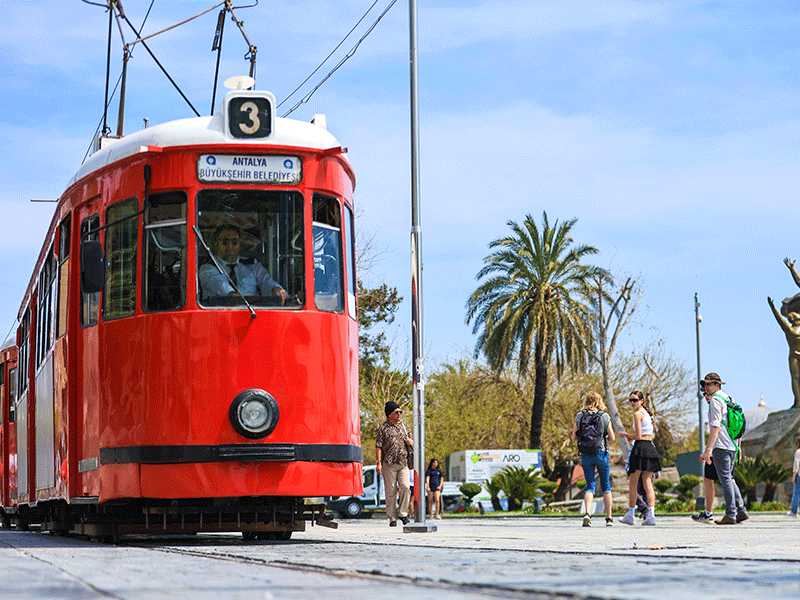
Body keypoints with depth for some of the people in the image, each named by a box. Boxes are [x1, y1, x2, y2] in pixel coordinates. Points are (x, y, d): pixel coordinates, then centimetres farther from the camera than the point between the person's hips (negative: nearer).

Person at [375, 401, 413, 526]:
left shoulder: (404, 426, 16)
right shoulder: (383, 427, 3)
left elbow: (412, 444, 24)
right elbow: (378, 446, -1)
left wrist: (410, 442, -1)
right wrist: (379, 462, -10)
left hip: (403, 464, 3)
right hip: (389, 464, -3)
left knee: (405, 487, -13)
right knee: (391, 491, -2)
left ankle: (402, 513, 1)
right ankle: (392, 517, 5)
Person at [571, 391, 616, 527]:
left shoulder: (580, 416, 0)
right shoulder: (604, 416, -4)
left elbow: (574, 437, 2)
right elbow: (612, 438, -1)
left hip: (586, 454, 1)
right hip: (601, 453, -1)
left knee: (590, 485, 3)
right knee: (606, 485, 12)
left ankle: (587, 513, -20)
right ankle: (609, 518, 14)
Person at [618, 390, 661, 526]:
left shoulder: (638, 414, -8)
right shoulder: (648, 413, 18)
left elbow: (638, 436, -13)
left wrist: (625, 434, 3)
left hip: (641, 448, -8)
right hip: (651, 447, 8)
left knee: (633, 484, 2)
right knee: (647, 483, 3)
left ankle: (630, 515, 7)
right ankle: (651, 515, -8)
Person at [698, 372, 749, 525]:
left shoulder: (715, 400, -10)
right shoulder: (726, 398, 18)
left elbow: (715, 426, -17)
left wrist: (708, 449, -19)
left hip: (721, 447, -9)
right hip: (732, 446, 9)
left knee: (725, 479, -8)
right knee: (729, 478, 15)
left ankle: (730, 515, -9)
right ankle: (741, 511, 12)